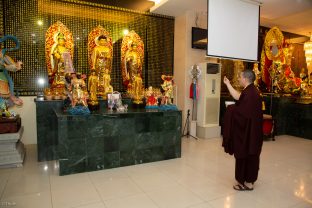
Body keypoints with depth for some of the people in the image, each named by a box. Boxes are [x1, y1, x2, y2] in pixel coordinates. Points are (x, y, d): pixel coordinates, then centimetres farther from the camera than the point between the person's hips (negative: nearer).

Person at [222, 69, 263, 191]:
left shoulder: (250, 93, -24)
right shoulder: (250, 91, 7)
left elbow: (242, 114, -28)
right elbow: (238, 97, 21)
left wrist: (231, 109, -10)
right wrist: (228, 84, 24)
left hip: (248, 131, -10)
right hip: (249, 130, 10)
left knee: (245, 155, 3)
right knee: (249, 155, 19)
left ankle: (247, 183, 18)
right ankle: (249, 179, 34)